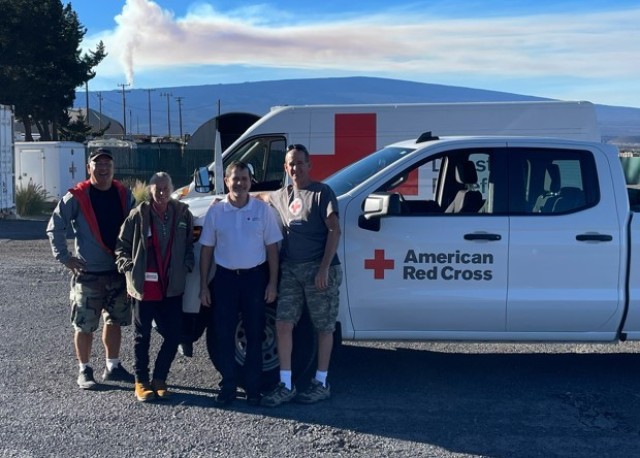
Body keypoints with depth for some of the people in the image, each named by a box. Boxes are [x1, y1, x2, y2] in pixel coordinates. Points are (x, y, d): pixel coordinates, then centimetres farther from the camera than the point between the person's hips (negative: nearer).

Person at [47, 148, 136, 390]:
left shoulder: (124, 195, 3)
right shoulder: (76, 197, -9)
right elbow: (54, 228, -5)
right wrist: (65, 257, -9)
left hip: (119, 271, 4)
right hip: (88, 273, -4)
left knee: (114, 321, 14)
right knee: (84, 325, 2)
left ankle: (112, 367, 28)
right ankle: (84, 371, 17)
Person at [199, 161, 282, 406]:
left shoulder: (263, 209, -1)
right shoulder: (216, 211, 1)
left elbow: (271, 248, 1)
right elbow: (207, 249, 5)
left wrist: (272, 283, -4)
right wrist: (203, 285, 2)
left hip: (255, 277, -1)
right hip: (225, 278, 1)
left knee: (254, 335, 5)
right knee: (223, 335, 4)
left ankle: (253, 388, 15)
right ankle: (228, 387, 15)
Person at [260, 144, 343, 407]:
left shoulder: (322, 192, -3)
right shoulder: (281, 196, 14)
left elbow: (334, 230, -10)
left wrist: (324, 267, -17)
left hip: (318, 269, -5)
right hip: (290, 269, 5)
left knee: (324, 327, 4)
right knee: (283, 324, -1)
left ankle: (321, 383, 16)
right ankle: (285, 385, 6)